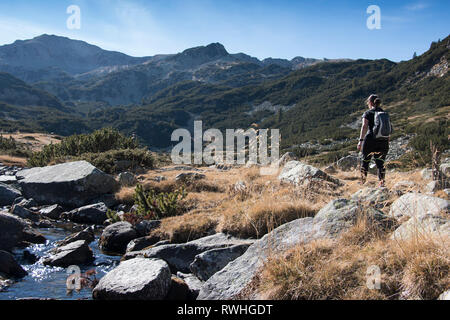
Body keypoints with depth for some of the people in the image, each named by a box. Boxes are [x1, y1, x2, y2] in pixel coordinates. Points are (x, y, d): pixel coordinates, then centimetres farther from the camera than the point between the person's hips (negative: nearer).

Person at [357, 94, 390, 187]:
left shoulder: (367, 113, -3)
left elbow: (364, 126, -16)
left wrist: (361, 140, -21)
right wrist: (387, 143, 18)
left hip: (370, 139, -3)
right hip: (383, 141, 4)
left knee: (365, 161, 14)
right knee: (380, 163, 9)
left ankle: (363, 181, 22)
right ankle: (382, 182, -4)